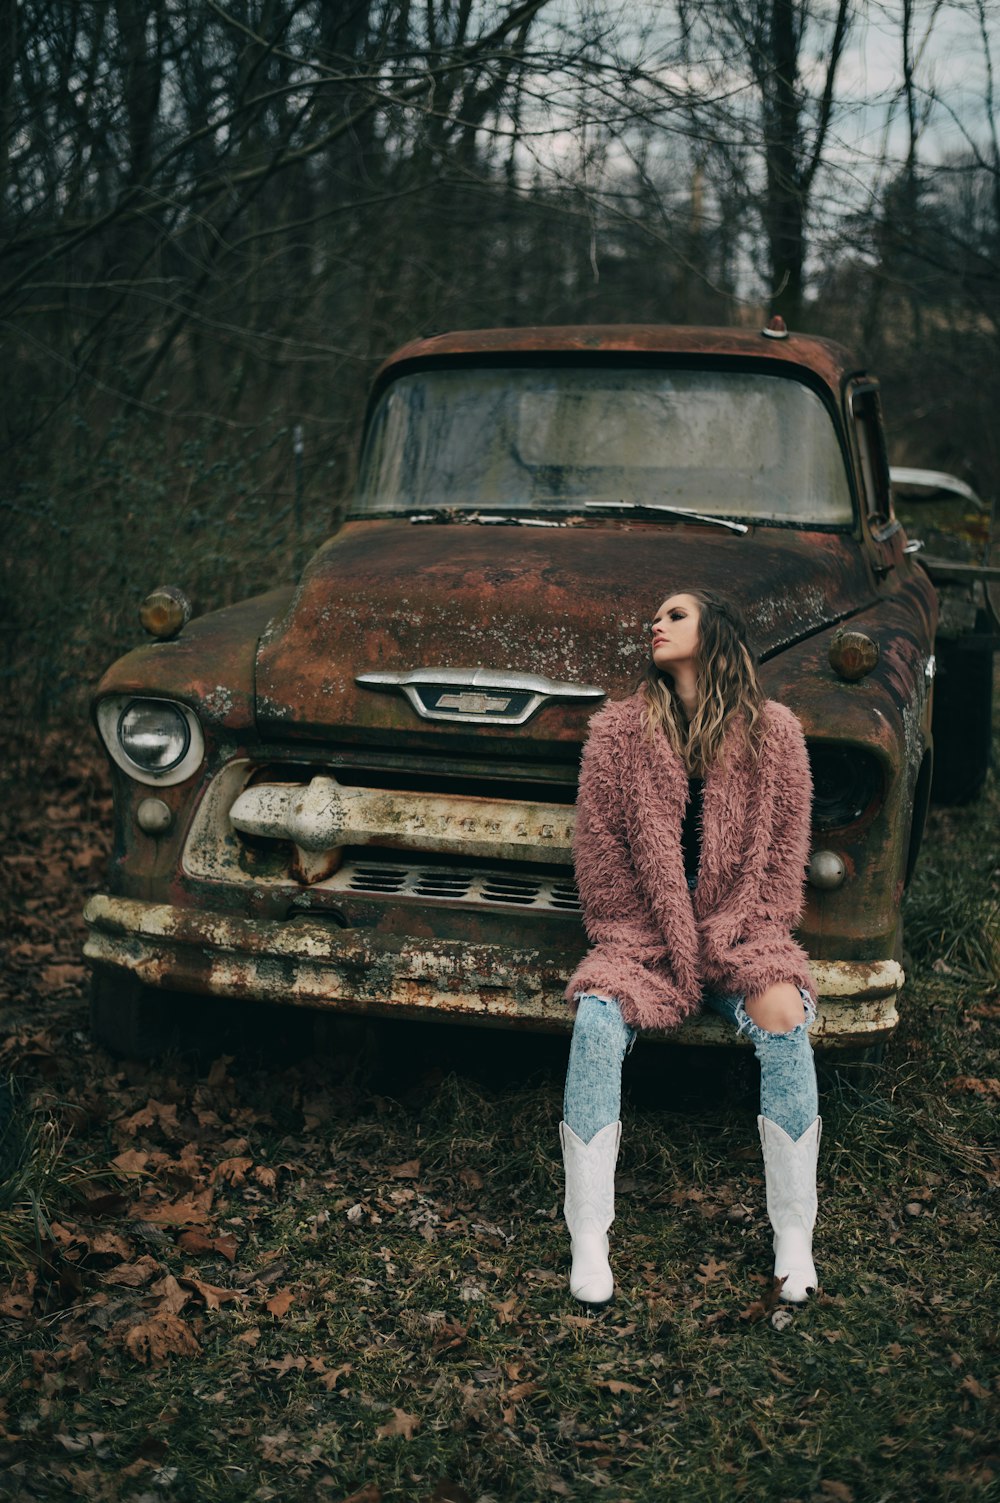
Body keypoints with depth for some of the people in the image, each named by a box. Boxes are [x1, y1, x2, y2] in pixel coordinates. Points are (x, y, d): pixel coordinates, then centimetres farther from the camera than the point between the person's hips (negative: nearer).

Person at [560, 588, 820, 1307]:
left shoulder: (774, 731, 3)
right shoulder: (618, 730, 3)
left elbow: (785, 849, 4)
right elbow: (598, 851, 3)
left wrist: (736, 937, -8)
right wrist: (647, 940, -6)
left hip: (741, 933, 0)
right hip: (643, 937, 0)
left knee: (782, 1016, -30)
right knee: (597, 1019, -30)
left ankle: (795, 1236, -18)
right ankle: (588, 1241, -24)